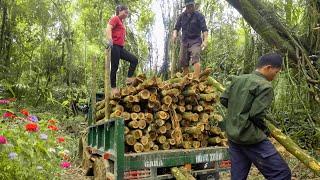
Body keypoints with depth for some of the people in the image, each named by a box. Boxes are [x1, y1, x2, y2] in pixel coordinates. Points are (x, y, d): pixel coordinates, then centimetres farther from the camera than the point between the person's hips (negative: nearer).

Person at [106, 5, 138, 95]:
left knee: (134, 60, 1)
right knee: (114, 67, -7)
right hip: (114, 46, -9)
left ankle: (129, 79, 0)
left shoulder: (121, 22, 25)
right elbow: (108, 28, -16)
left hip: (121, 47, 9)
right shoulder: (115, 18, 0)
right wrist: (110, 40, -29)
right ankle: (113, 88, -3)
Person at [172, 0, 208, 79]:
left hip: (195, 41, -5)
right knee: (183, 61, 4)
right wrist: (174, 34, -11)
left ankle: (196, 79, -35)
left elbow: (204, 29, -8)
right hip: (184, 41, 5)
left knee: (195, 59, -23)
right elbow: (177, 27, 12)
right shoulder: (182, 16, 12)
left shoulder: (199, 15, 0)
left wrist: (205, 41, -23)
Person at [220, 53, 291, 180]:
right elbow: (256, 115, -19)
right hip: (250, 137, -8)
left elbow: (223, 100, 15)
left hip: (232, 135, 9)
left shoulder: (237, 79, 10)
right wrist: (265, 130, -1)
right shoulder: (265, 86, -14)